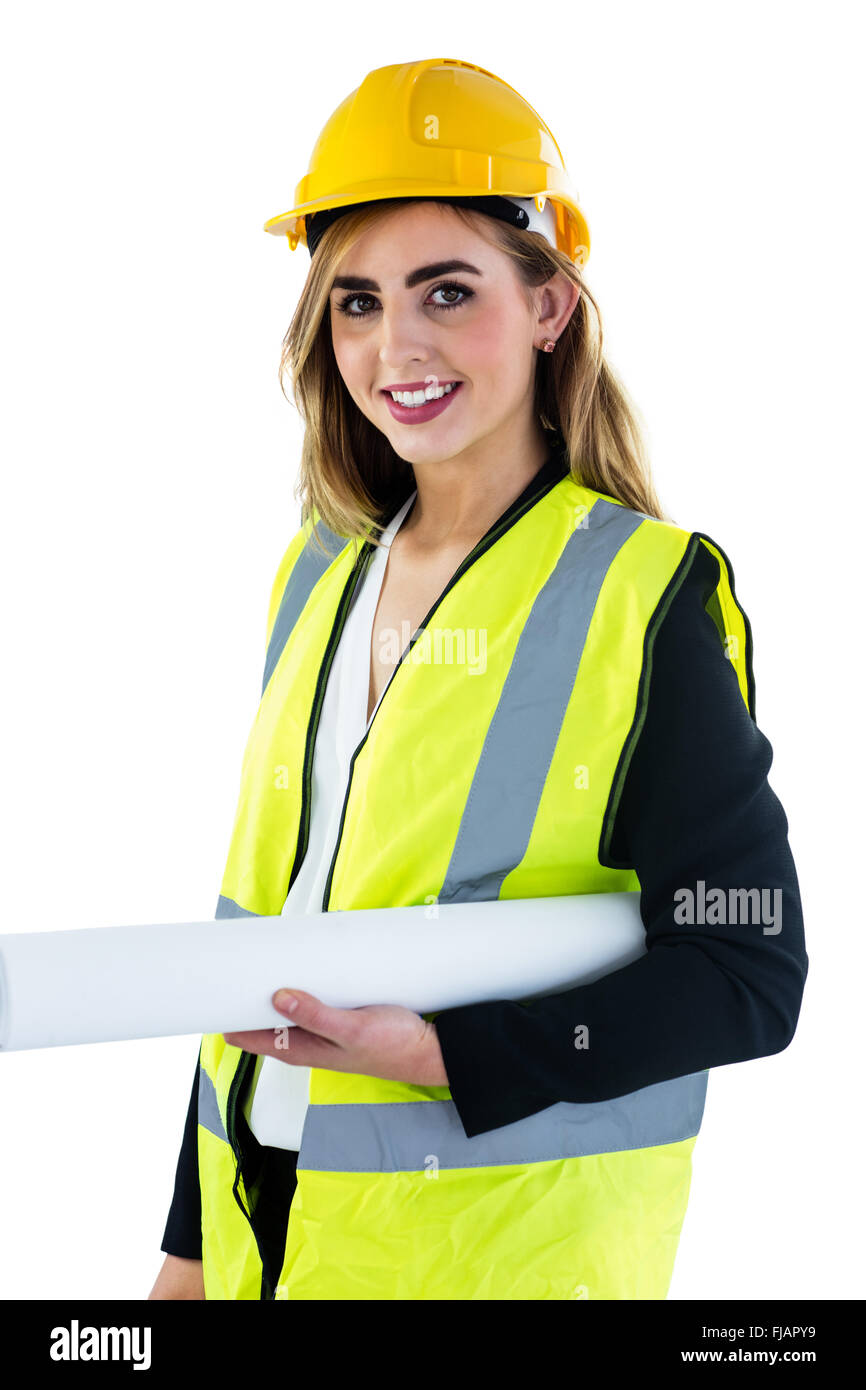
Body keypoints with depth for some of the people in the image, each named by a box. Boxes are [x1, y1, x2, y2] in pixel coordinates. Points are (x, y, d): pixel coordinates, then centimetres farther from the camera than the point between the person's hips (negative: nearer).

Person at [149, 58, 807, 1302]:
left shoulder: (647, 596, -12)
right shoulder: (322, 570, 5)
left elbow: (749, 978, -14)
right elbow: (262, 922, 10)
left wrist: (442, 1051, -23)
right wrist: (195, 1241, 11)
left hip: (510, 1246, -5)